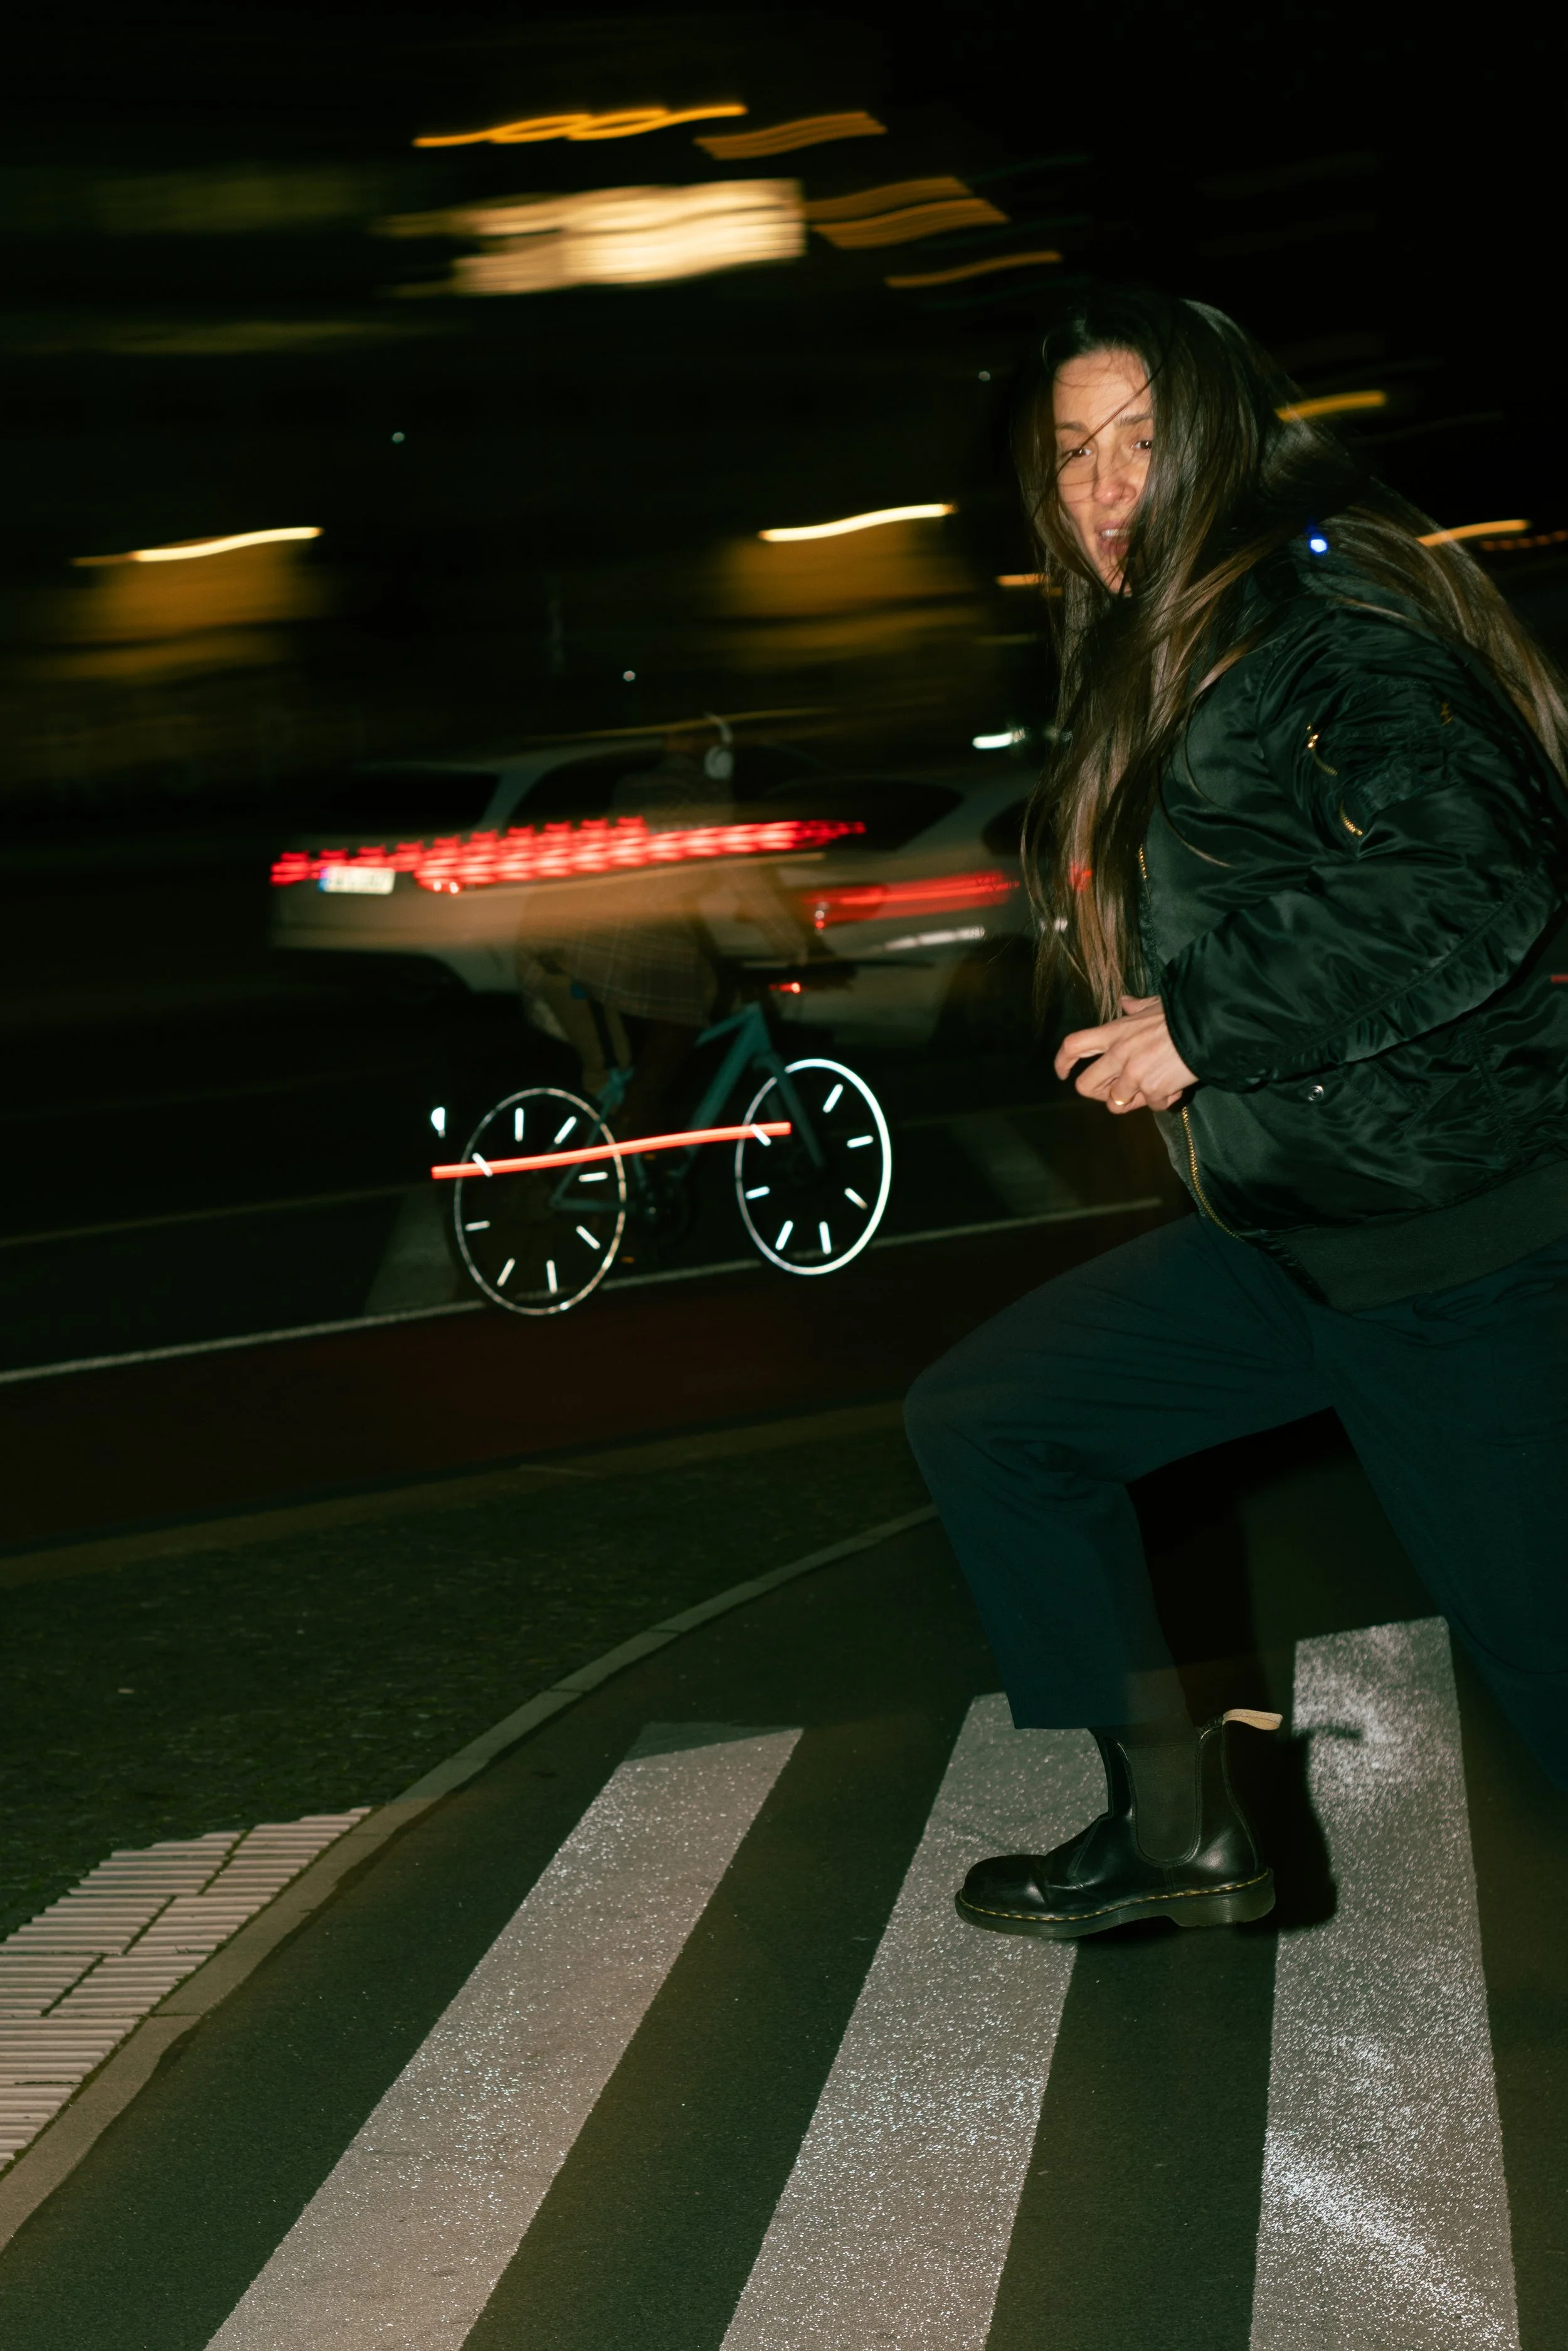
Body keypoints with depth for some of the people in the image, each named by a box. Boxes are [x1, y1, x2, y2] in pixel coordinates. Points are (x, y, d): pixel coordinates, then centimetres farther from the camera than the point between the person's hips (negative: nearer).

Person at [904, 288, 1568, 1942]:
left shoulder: (1331, 610, -14)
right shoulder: (1156, 662, 15)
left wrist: (1208, 1026, -21)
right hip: (1291, 1230, 10)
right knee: (981, 1420, 11)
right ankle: (1176, 1825, 17)